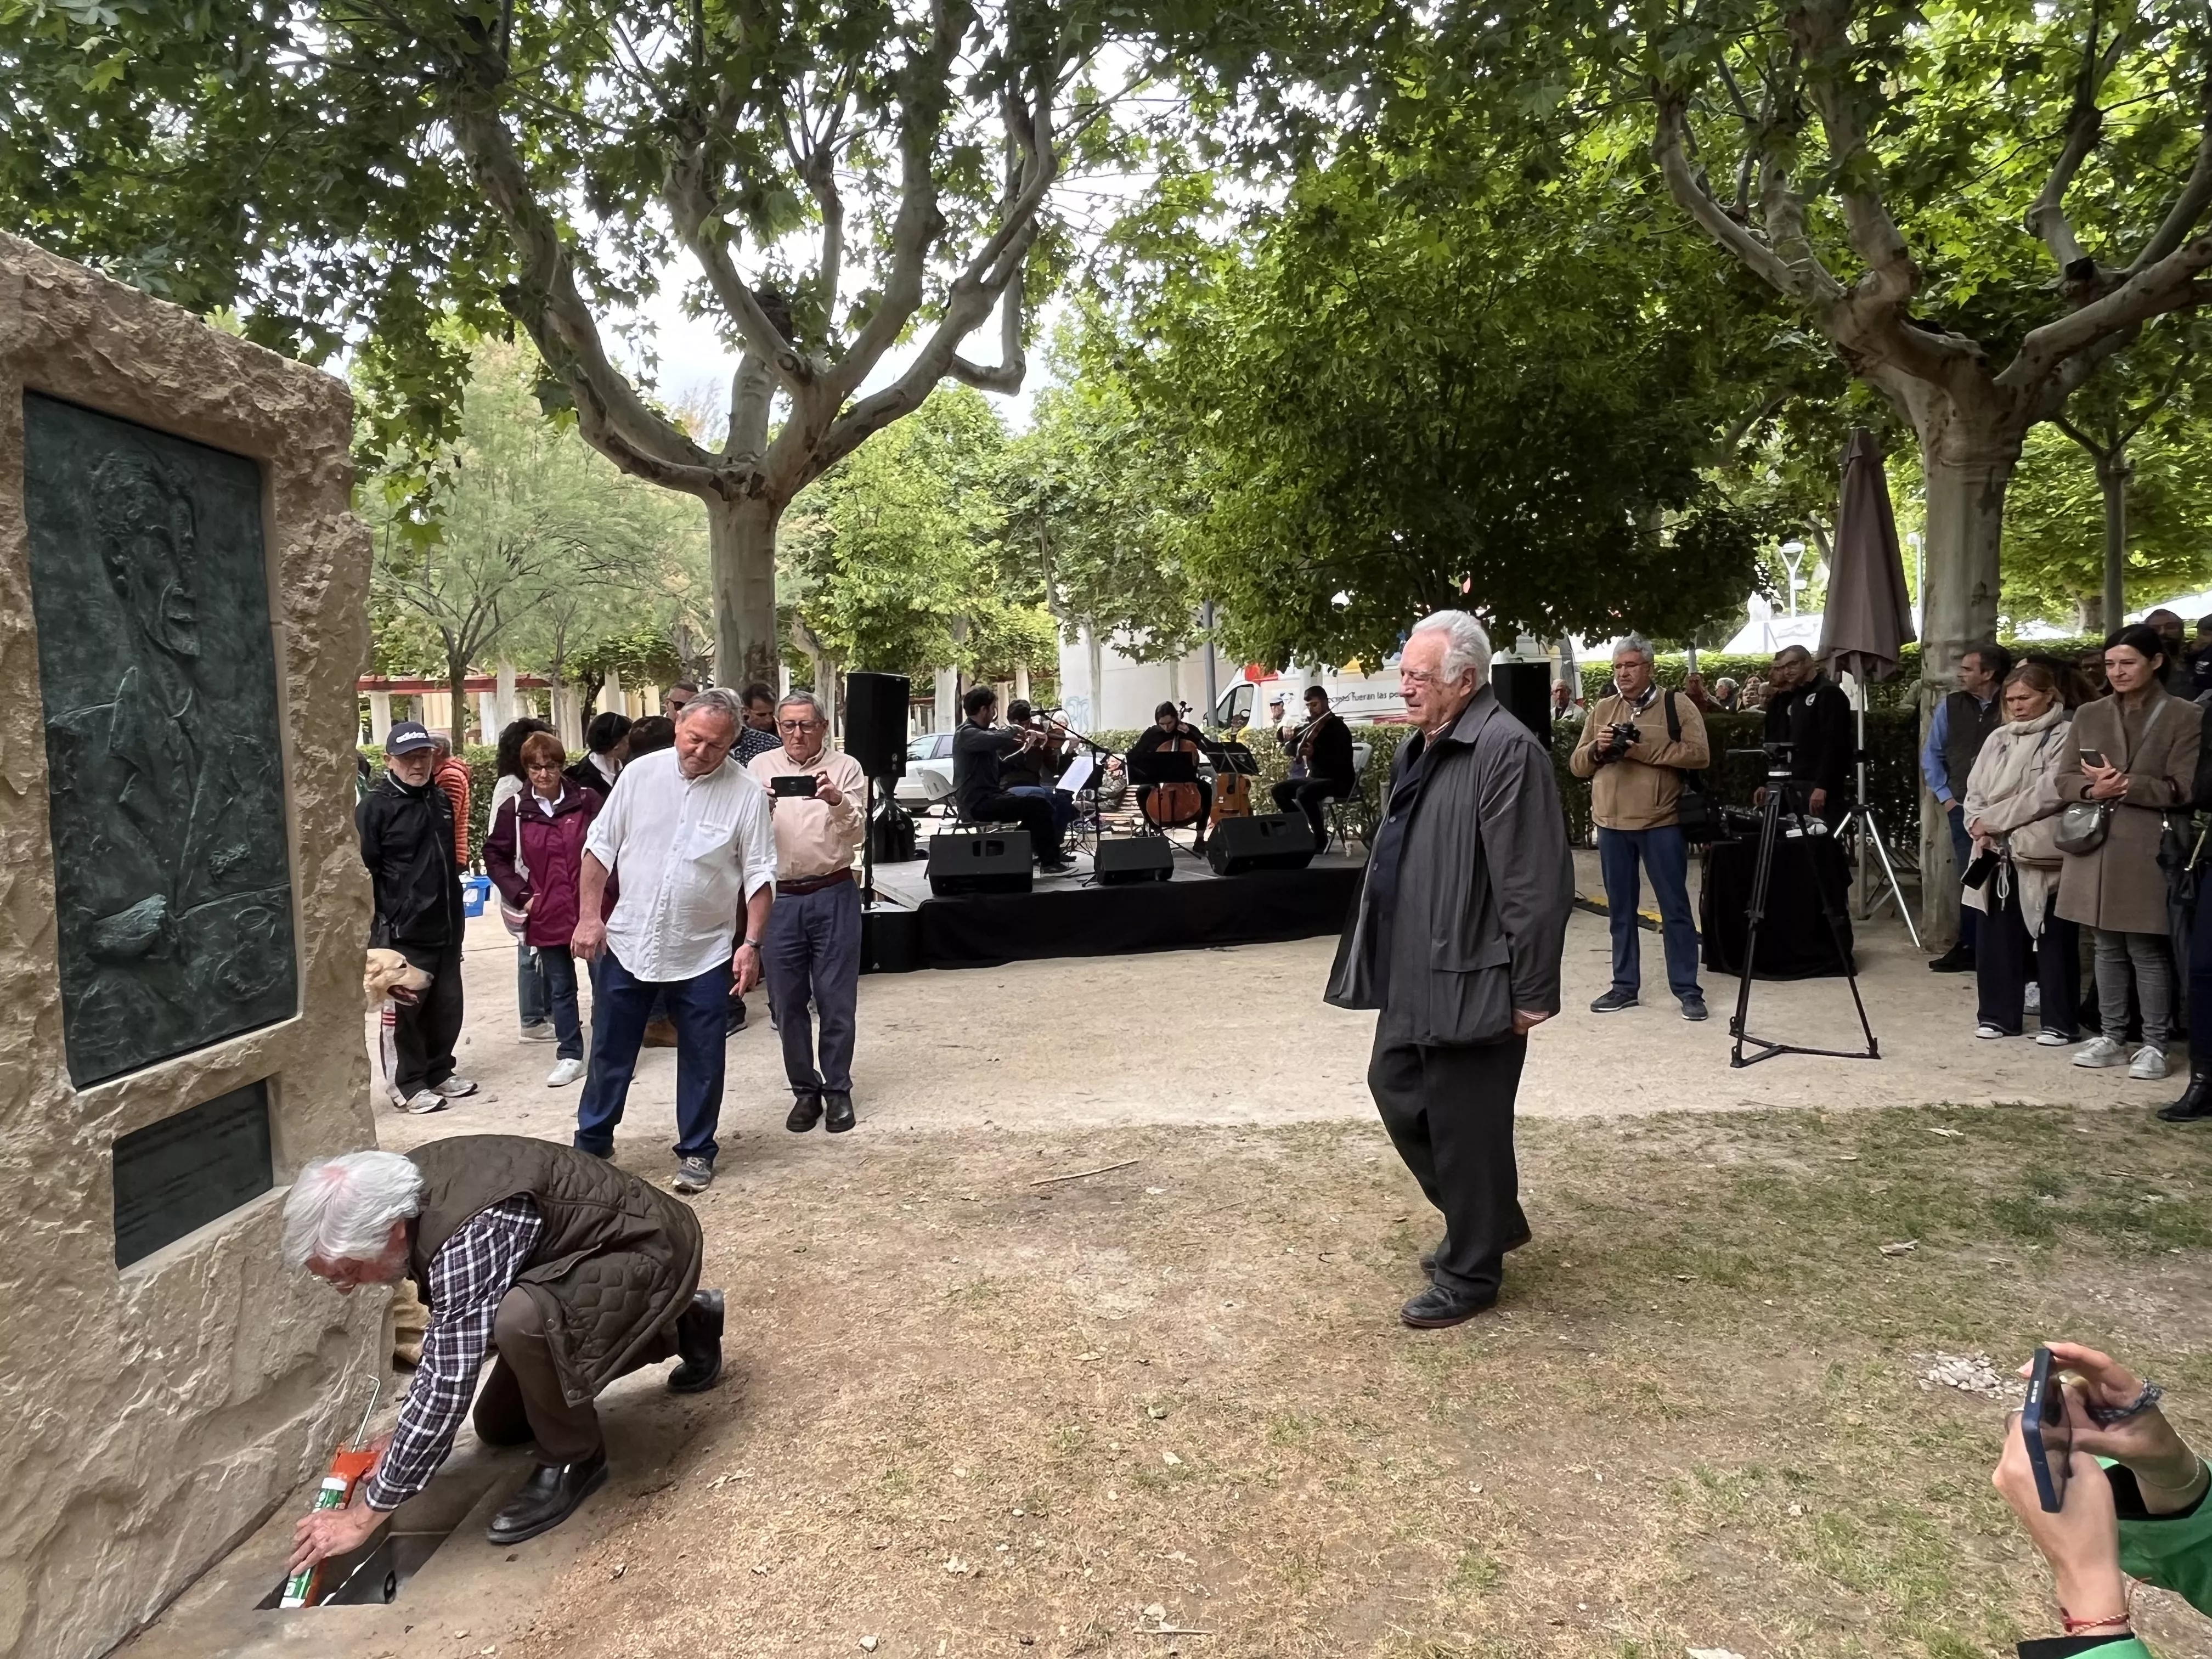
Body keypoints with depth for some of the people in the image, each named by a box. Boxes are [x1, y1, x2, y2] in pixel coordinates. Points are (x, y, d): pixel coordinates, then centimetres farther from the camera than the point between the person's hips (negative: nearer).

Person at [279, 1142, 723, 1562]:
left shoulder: (470, 1236, -35)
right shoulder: (406, 1187, -8)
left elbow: (450, 1383, -30)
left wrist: (366, 1514, -21)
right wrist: (409, 1434, 6)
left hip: (650, 1250, -10)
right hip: (583, 1255, 10)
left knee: (520, 1320, -38)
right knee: (499, 1428, 18)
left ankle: (574, 1458, -9)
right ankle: (677, 1326, 29)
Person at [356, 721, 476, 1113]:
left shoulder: (441, 799, 12)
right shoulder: (375, 808, -9)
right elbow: (363, 874, -11)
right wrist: (375, 928, -14)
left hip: (446, 928, 6)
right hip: (403, 931, -6)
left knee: (448, 1006, 12)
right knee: (407, 1010, 3)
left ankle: (440, 1072, 28)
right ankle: (411, 1085, 15)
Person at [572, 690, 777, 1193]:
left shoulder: (746, 794, -8)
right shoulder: (641, 774, -3)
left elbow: (759, 875, -6)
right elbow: (600, 847, 3)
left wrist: (752, 944, -13)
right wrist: (589, 915, -3)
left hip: (704, 954, -1)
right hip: (627, 944, 2)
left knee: (702, 1059, 9)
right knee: (610, 1051, 14)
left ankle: (696, 1151, 26)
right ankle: (591, 1143, 30)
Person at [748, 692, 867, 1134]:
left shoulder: (845, 767, 0)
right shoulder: (760, 769, 6)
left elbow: (857, 834, -6)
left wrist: (838, 802, -25)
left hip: (833, 895, -2)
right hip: (779, 897, 2)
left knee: (836, 1000, 3)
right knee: (788, 1003, 8)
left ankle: (838, 1089, 17)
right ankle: (804, 1090, 21)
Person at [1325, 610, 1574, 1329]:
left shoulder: (1507, 750, -19)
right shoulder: (1420, 748, 12)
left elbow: (1535, 884, -21)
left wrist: (1532, 991, -19)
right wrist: (1383, 960, 21)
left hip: (1470, 979, -10)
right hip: (1414, 973, 10)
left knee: (1463, 1124, 3)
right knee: (1395, 1091, 18)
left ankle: (1470, 1273, 22)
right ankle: (1490, 1219, 37)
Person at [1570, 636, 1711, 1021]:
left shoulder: (1677, 706, 0)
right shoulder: (1602, 710, 12)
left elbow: (1700, 755, -12)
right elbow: (1577, 765, 13)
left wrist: (1644, 748, -18)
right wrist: (1597, 748, -8)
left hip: (1662, 822, -4)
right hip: (1611, 823, 4)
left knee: (1675, 907, 2)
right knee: (1620, 909, 11)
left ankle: (1687, 989, 10)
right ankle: (1625, 986, 20)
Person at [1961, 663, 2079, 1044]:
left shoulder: (2064, 738, -5)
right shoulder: (1998, 739, 14)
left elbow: (2048, 793, -15)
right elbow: (1975, 790, 12)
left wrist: (1994, 819, -12)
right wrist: (1978, 825, -6)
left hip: (2042, 855, -6)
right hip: (1998, 854, 6)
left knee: (2053, 941, 2)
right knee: (1997, 937, 8)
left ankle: (2060, 1023, 10)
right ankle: (1998, 1015, 17)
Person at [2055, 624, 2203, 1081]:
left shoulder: (2185, 717, -2)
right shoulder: (2088, 715, 10)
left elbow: (2183, 789, -9)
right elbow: (2065, 780, 8)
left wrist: (2125, 785, -16)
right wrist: (2094, 790, -12)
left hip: (2148, 852, -4)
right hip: (2096, 847, 4)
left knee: (2147, 950, 0)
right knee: (2108, 948, 12)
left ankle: (2154, 1044, 10)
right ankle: (2111, 1037, 20)